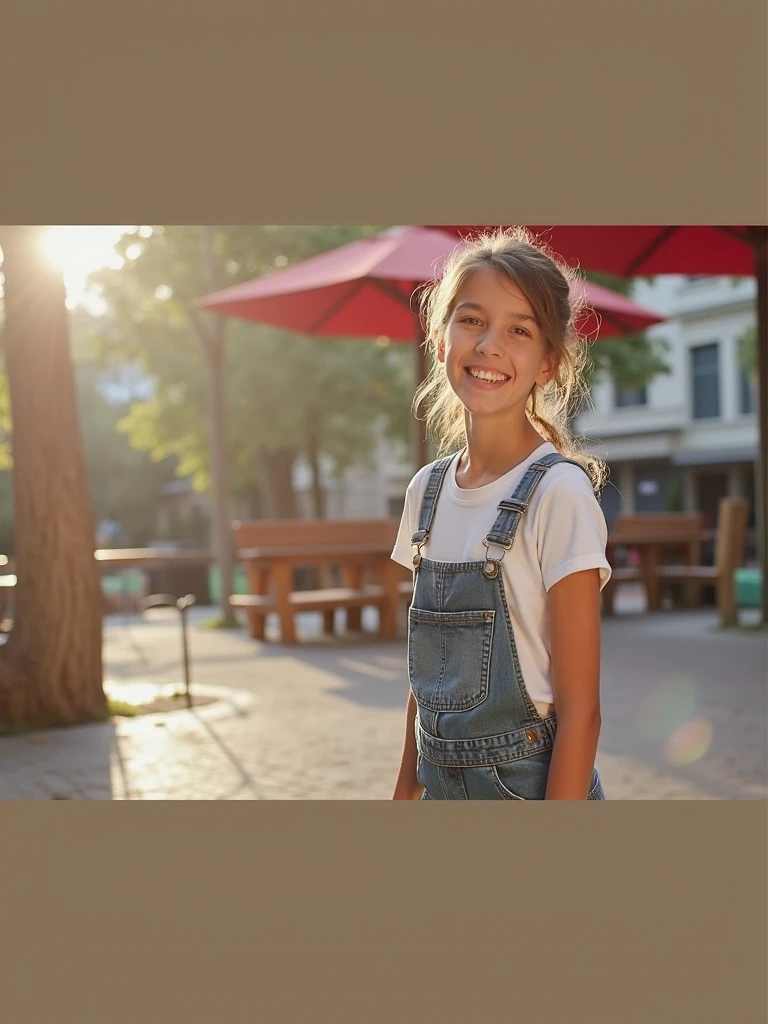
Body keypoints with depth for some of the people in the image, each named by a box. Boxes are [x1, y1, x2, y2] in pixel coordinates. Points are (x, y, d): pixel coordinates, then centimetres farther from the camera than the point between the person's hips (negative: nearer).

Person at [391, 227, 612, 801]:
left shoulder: (558, 491, -16)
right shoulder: (427, 491, 2)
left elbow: (579, 709, -16)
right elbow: (429, 676, 9)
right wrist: (407, 789, 11)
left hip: (531, 784, -5)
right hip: (441, 786, 5)